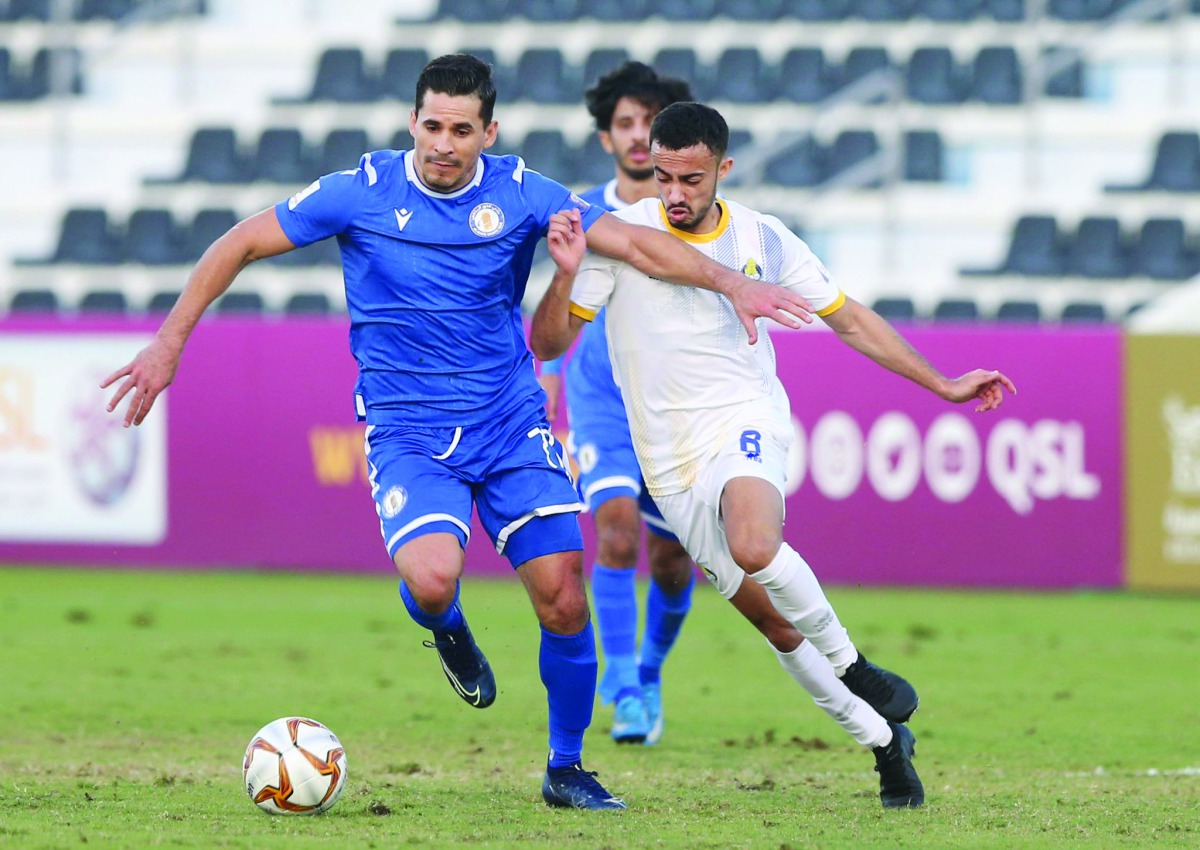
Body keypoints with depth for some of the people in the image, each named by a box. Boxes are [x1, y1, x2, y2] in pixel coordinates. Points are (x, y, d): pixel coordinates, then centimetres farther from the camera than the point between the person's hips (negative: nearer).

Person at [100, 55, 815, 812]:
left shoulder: (519, 194, -4)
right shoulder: (362, 193, -7)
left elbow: (631, 241, -10)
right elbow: (239, 245, 0)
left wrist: (729, 283, -23)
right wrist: (169, 344, -3)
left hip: (511, 423, 2)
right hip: (406, 431, -2)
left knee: (564, 601, -6)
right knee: (432, 577, -27)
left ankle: (567, 769, 17)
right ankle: (448, 631, 13)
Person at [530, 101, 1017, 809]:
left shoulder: (764, 240, 0)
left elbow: (848, 318, 13)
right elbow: (549, 344, -3)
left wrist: (943, 386, 12)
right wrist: (567, 275, -23)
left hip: (744, 422, -1)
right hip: (671, 461, 1)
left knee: (754, 547, -35)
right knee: (775, 622, 1)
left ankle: (852, 665, -13)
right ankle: (884, 740, 18)